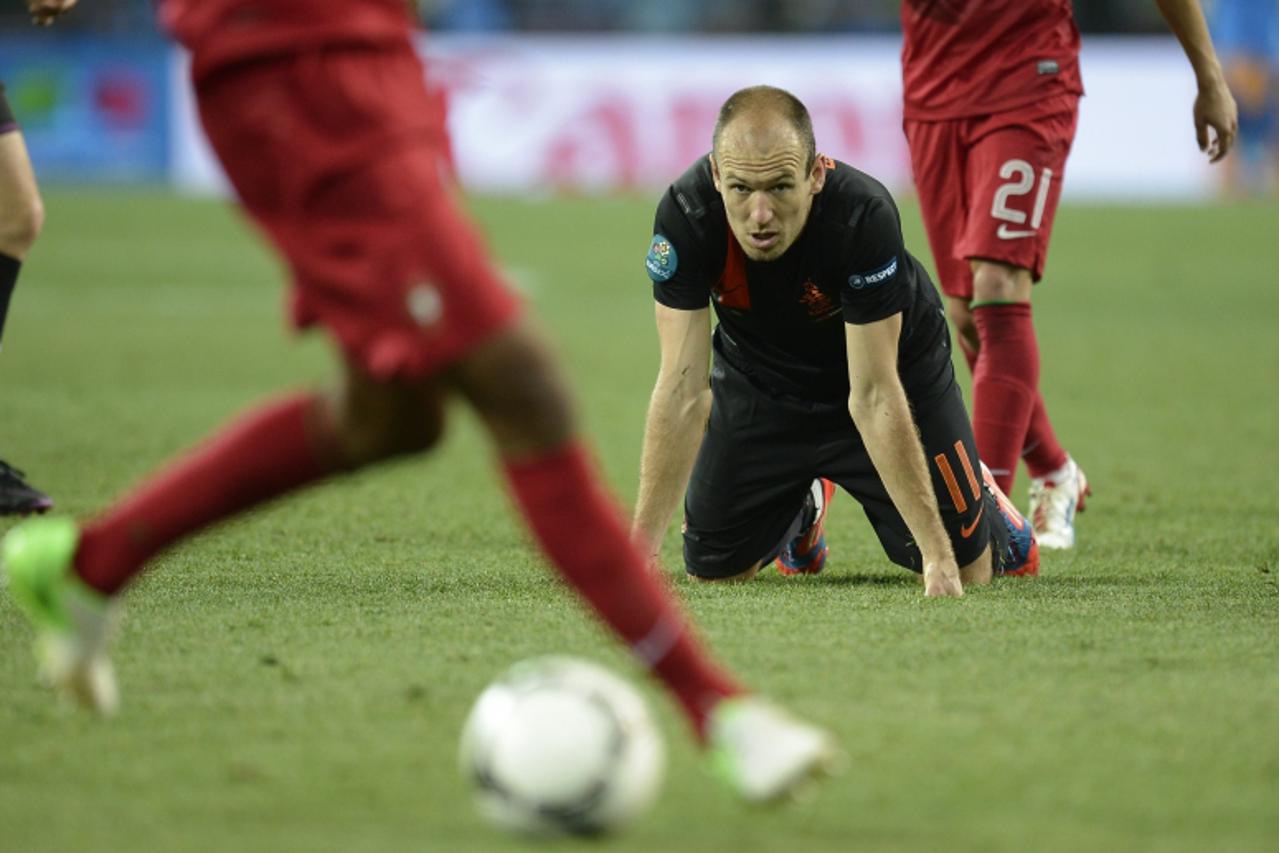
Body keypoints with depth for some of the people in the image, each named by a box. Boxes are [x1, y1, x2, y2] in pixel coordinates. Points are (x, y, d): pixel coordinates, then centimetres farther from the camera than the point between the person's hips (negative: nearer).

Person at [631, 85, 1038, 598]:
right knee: (713, 571, 3)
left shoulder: (863, 215, -39)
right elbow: (684, 388, -30)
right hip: (761, 380, 2)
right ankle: (802, 507, 36)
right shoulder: (685, 215, -33)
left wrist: (938, 553, -36)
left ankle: (982, 502, 35)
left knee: (965, 573, -1)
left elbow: (873, 397, -34)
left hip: (894, 367, -2)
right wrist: (641, 546, -35)